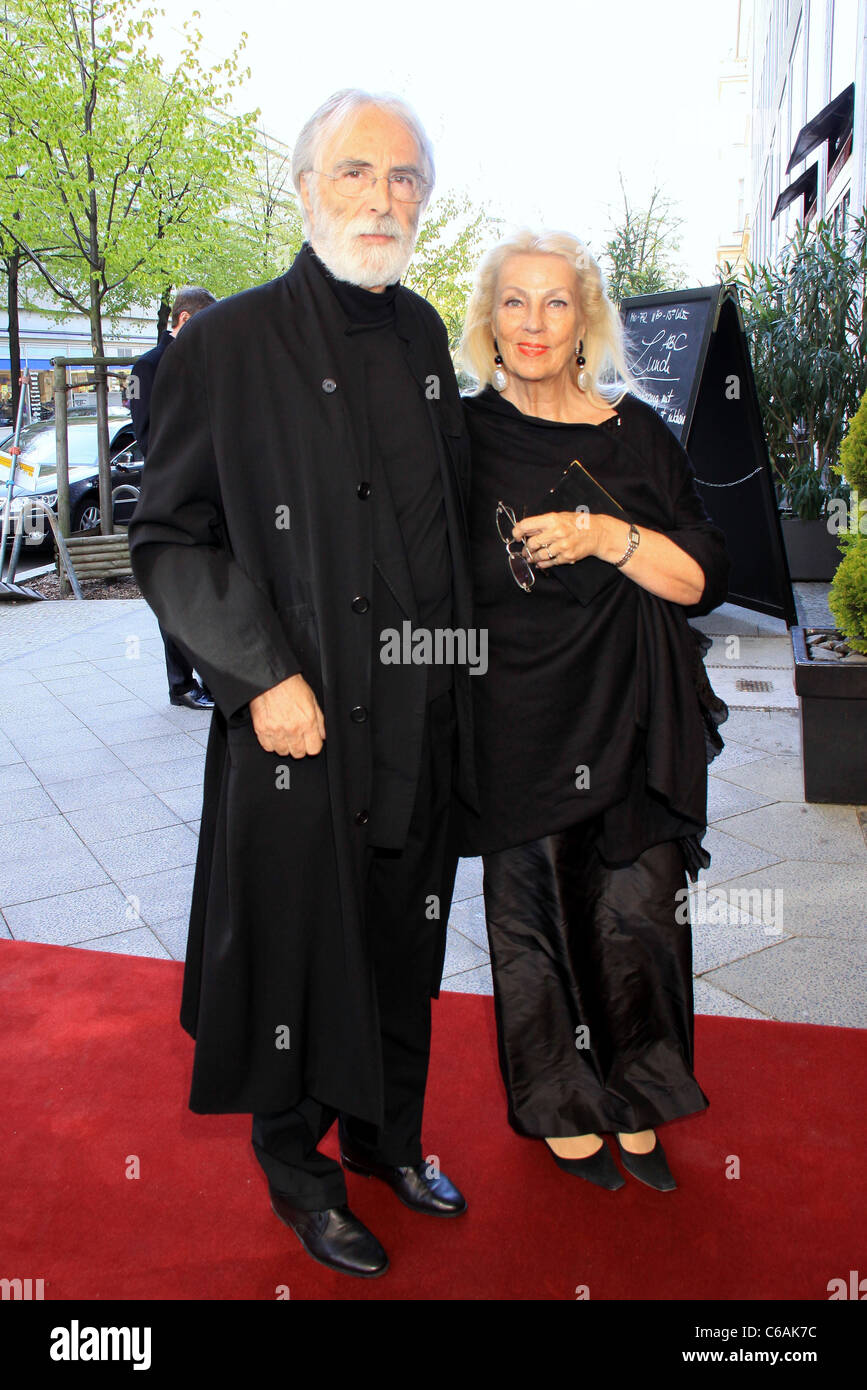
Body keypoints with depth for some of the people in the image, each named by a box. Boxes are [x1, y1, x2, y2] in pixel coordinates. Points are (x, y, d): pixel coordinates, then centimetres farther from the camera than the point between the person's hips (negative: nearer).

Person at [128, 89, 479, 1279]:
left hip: (422, 720, 6)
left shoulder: (421, 334, 10)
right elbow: (168, 537, -8)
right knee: (300, 947, 9)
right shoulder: (229, 344, -7)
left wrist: (459, 644, 11)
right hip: (300, 729, -5)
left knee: (403, 944, 17)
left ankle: (387, 1132, 40)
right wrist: (262, 676, -16)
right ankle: (295, 1162, 34)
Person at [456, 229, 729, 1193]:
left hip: (635, 723, 2)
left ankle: (633, 1100, 30)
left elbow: (704, 581, 0)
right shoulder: (464, 436, 1)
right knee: (535, 909, 8)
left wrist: (608, 536, -14)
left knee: (637, 916, 6)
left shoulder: (636, 433, 4)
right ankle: (562, 1105, 31)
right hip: (521, 724, -1)